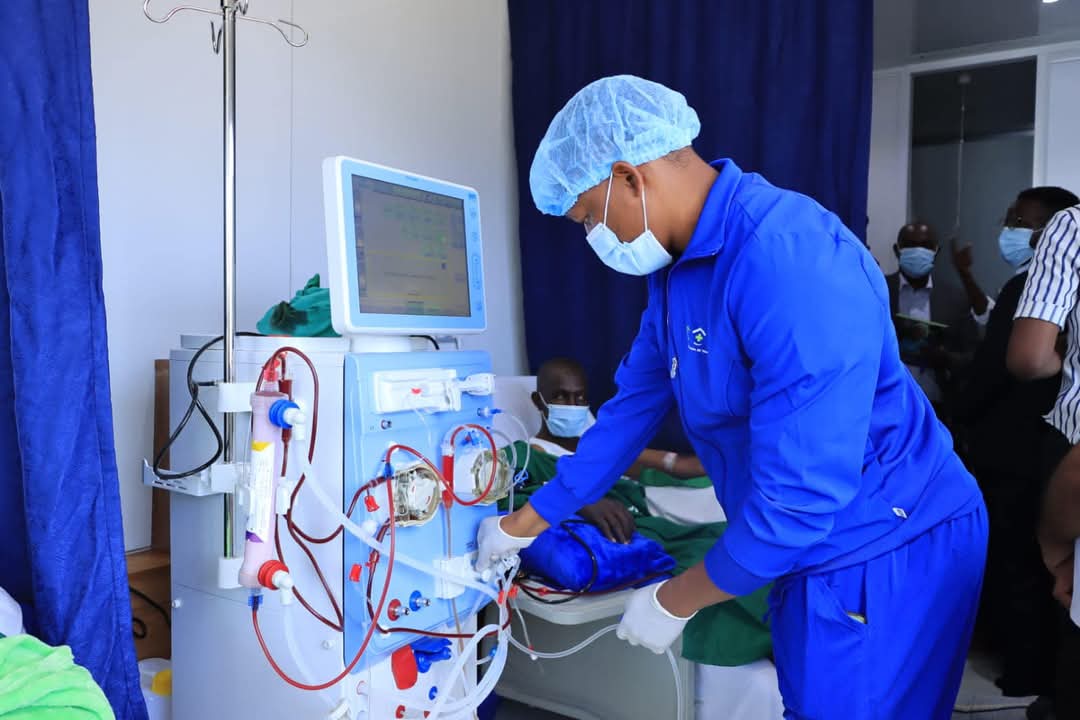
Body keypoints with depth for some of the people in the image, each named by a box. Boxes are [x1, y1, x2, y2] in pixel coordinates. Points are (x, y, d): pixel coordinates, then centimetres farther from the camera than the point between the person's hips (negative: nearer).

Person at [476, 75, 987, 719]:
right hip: (813, 551, 8)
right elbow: (633, 406, 9)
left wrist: (674, 601, -14)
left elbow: (800, 496, -28)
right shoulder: (680, 265, 2)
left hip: (885, 560, -8)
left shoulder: (792, 263, -29)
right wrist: (523, 526, 13)